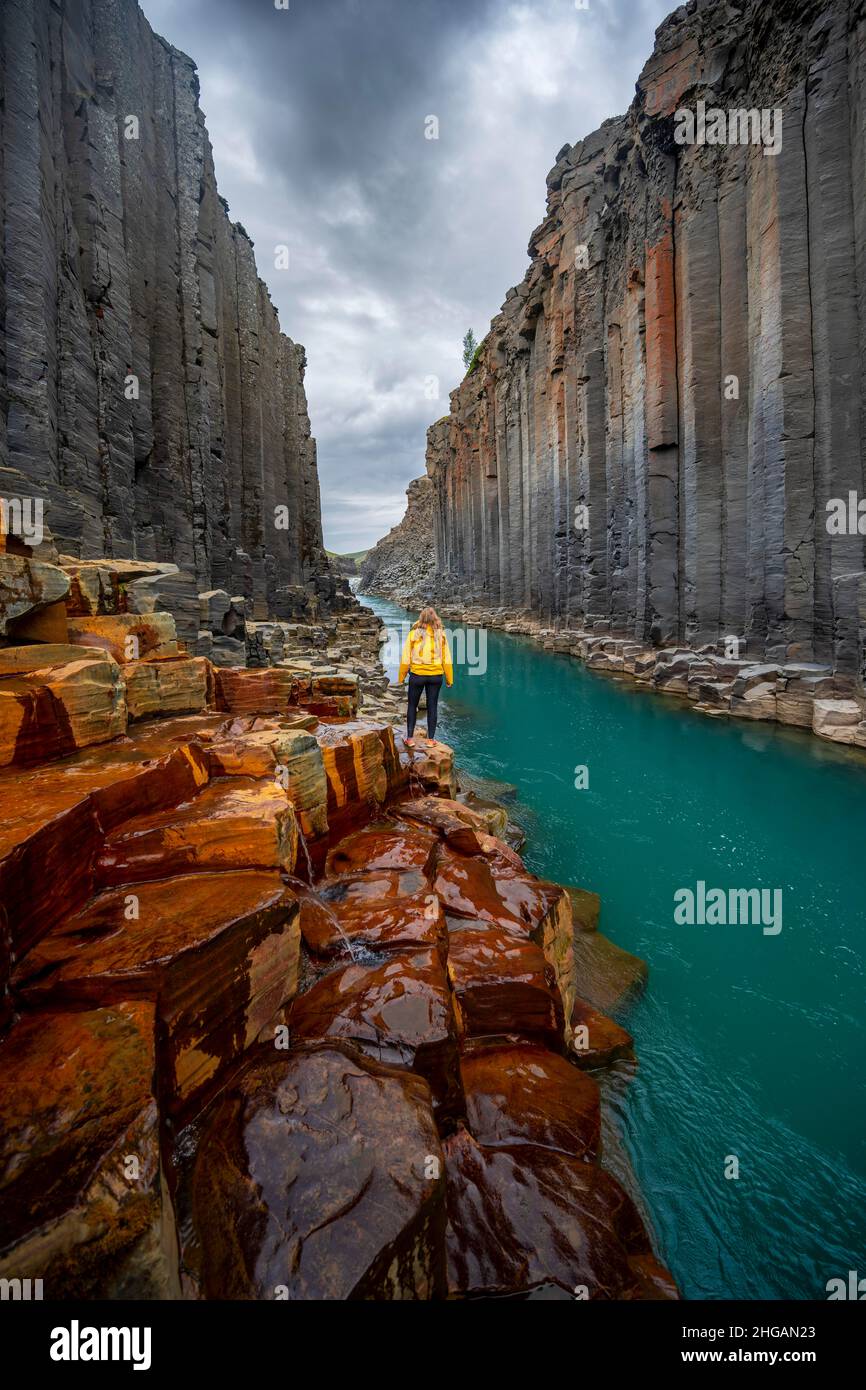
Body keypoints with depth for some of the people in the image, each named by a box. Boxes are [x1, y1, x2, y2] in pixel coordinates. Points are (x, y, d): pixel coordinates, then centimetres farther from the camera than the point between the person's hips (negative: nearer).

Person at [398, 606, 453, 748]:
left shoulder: (414, 634, -7)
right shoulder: (441, 634, -1)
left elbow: (406, 658, -6)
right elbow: (446, 659, 0)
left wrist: (401, 678, 3)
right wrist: (449, 679, 8)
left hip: (417, 675, -1)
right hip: (435, 676, 1)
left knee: (412, 706, 13)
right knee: (432, 706, 12)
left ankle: (410, 738, 16)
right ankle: (431, 739, 17)